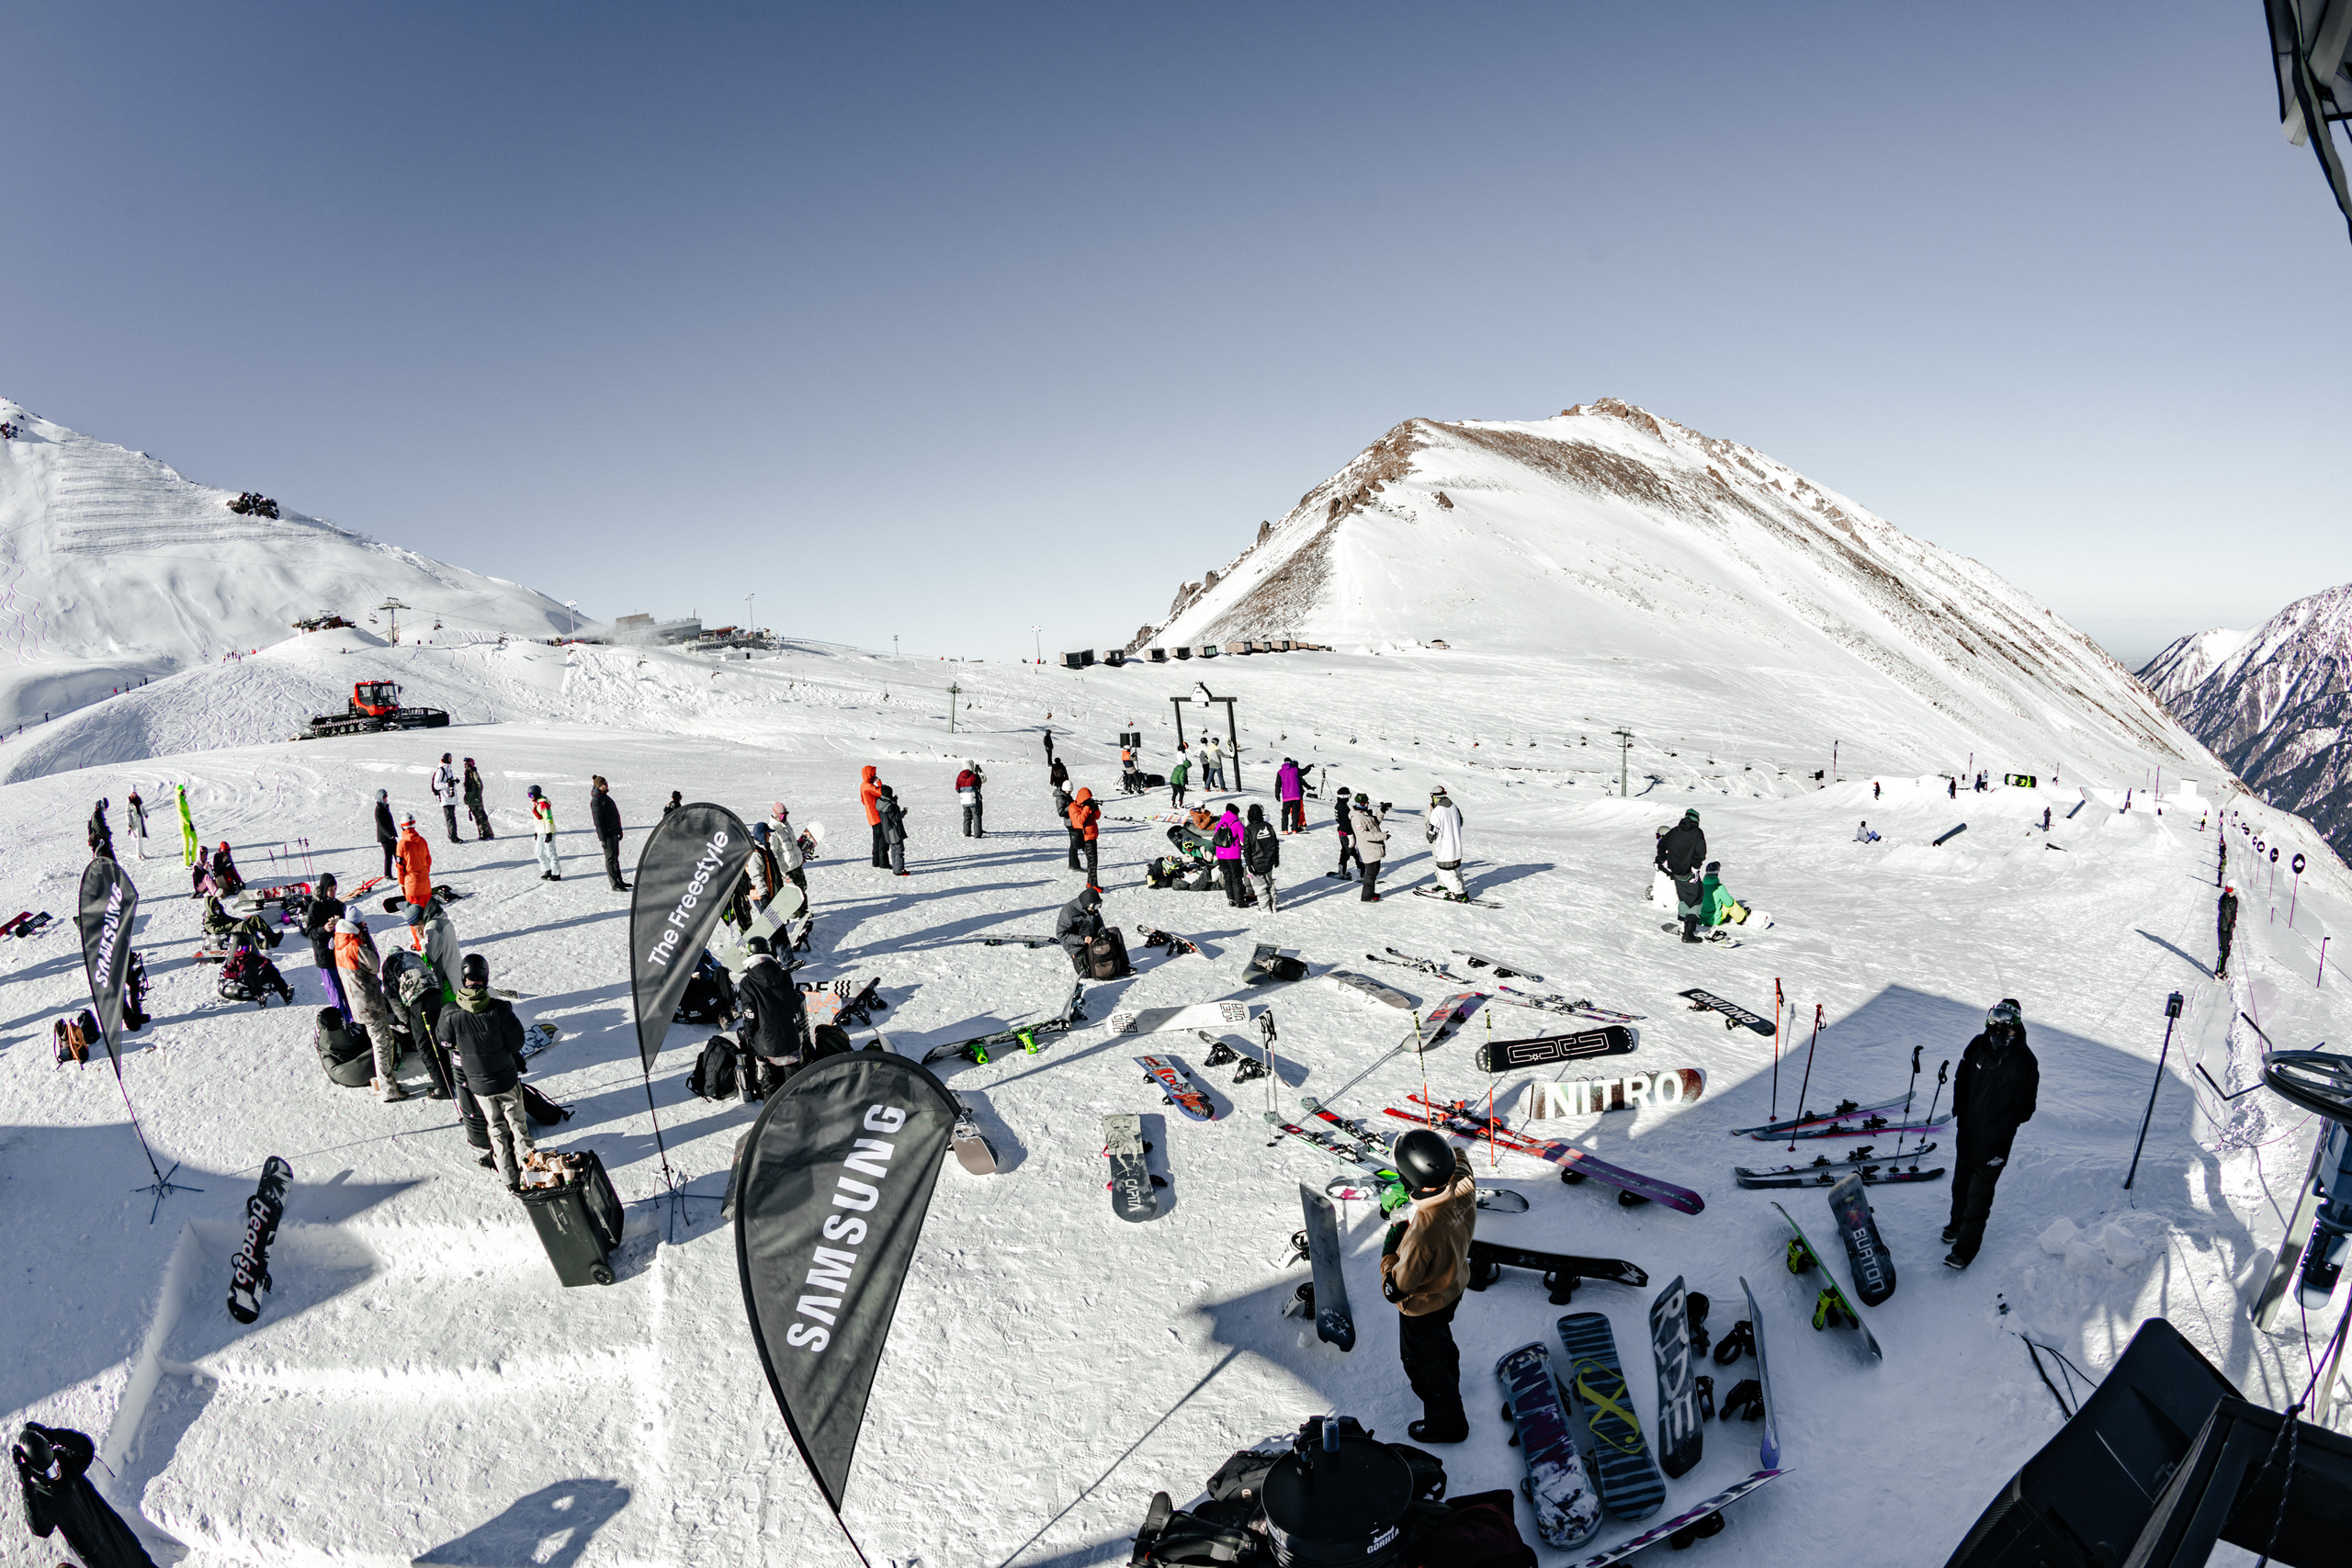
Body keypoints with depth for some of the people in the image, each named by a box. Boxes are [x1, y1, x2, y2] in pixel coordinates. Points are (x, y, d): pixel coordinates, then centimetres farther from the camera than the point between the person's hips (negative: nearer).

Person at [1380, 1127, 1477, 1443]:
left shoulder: (1423, 1230, -47)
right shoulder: (1464, 1186, -28)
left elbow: (1396, 1288, -31)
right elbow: (1458, 1158, 1)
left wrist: (1389, 1252, -18)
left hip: (1423, 1306, -7)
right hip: (1454, 1286, 7)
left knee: (1422, 1363, 22)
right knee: (1440, 1338, 36)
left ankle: (1447, 1423, 44)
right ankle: (1449, 1381, 63)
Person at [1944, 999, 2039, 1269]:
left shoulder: (2025, 1061, -16)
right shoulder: (1978, 1046, -3)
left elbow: (2024, 1107, -12)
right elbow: (1962, 1080, 10)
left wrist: (1999, 1127, -18)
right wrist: (1960, 1110, 0)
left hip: (1995, 1139, -5)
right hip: (1968, 1130, 5)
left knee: (1980, 1191, -1)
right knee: (1962, 1179, 21)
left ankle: (1966, 1247, 6)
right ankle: (1959, 1221, 43)